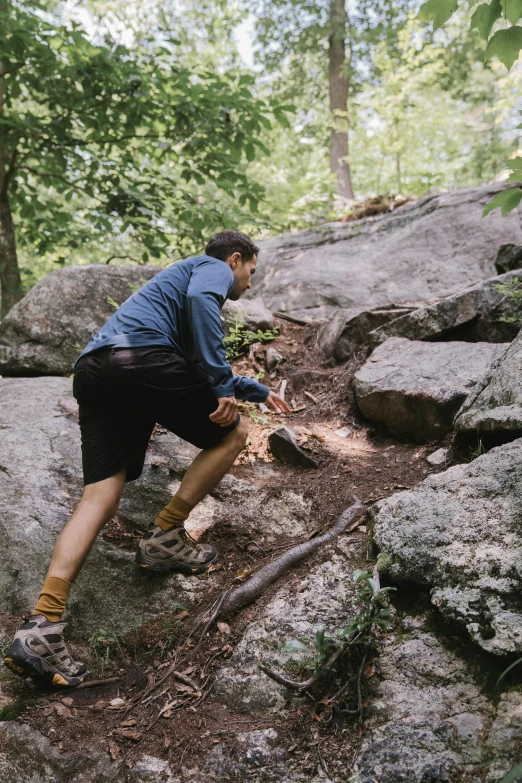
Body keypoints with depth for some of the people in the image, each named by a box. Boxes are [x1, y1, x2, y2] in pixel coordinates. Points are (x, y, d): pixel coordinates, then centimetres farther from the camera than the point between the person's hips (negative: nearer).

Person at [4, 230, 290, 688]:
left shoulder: (183, 274, 42)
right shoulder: (213, 270, 16)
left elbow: (203, 369, 50)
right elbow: (200, 300, -11)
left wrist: (258, 391, 58)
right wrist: (222, 384, -13)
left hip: (92, 369, 8)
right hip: (141, 354, -8)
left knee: (98, 499, -1)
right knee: (233, 433, 11)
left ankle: (41, 627, -14)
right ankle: (166, 537, 7)